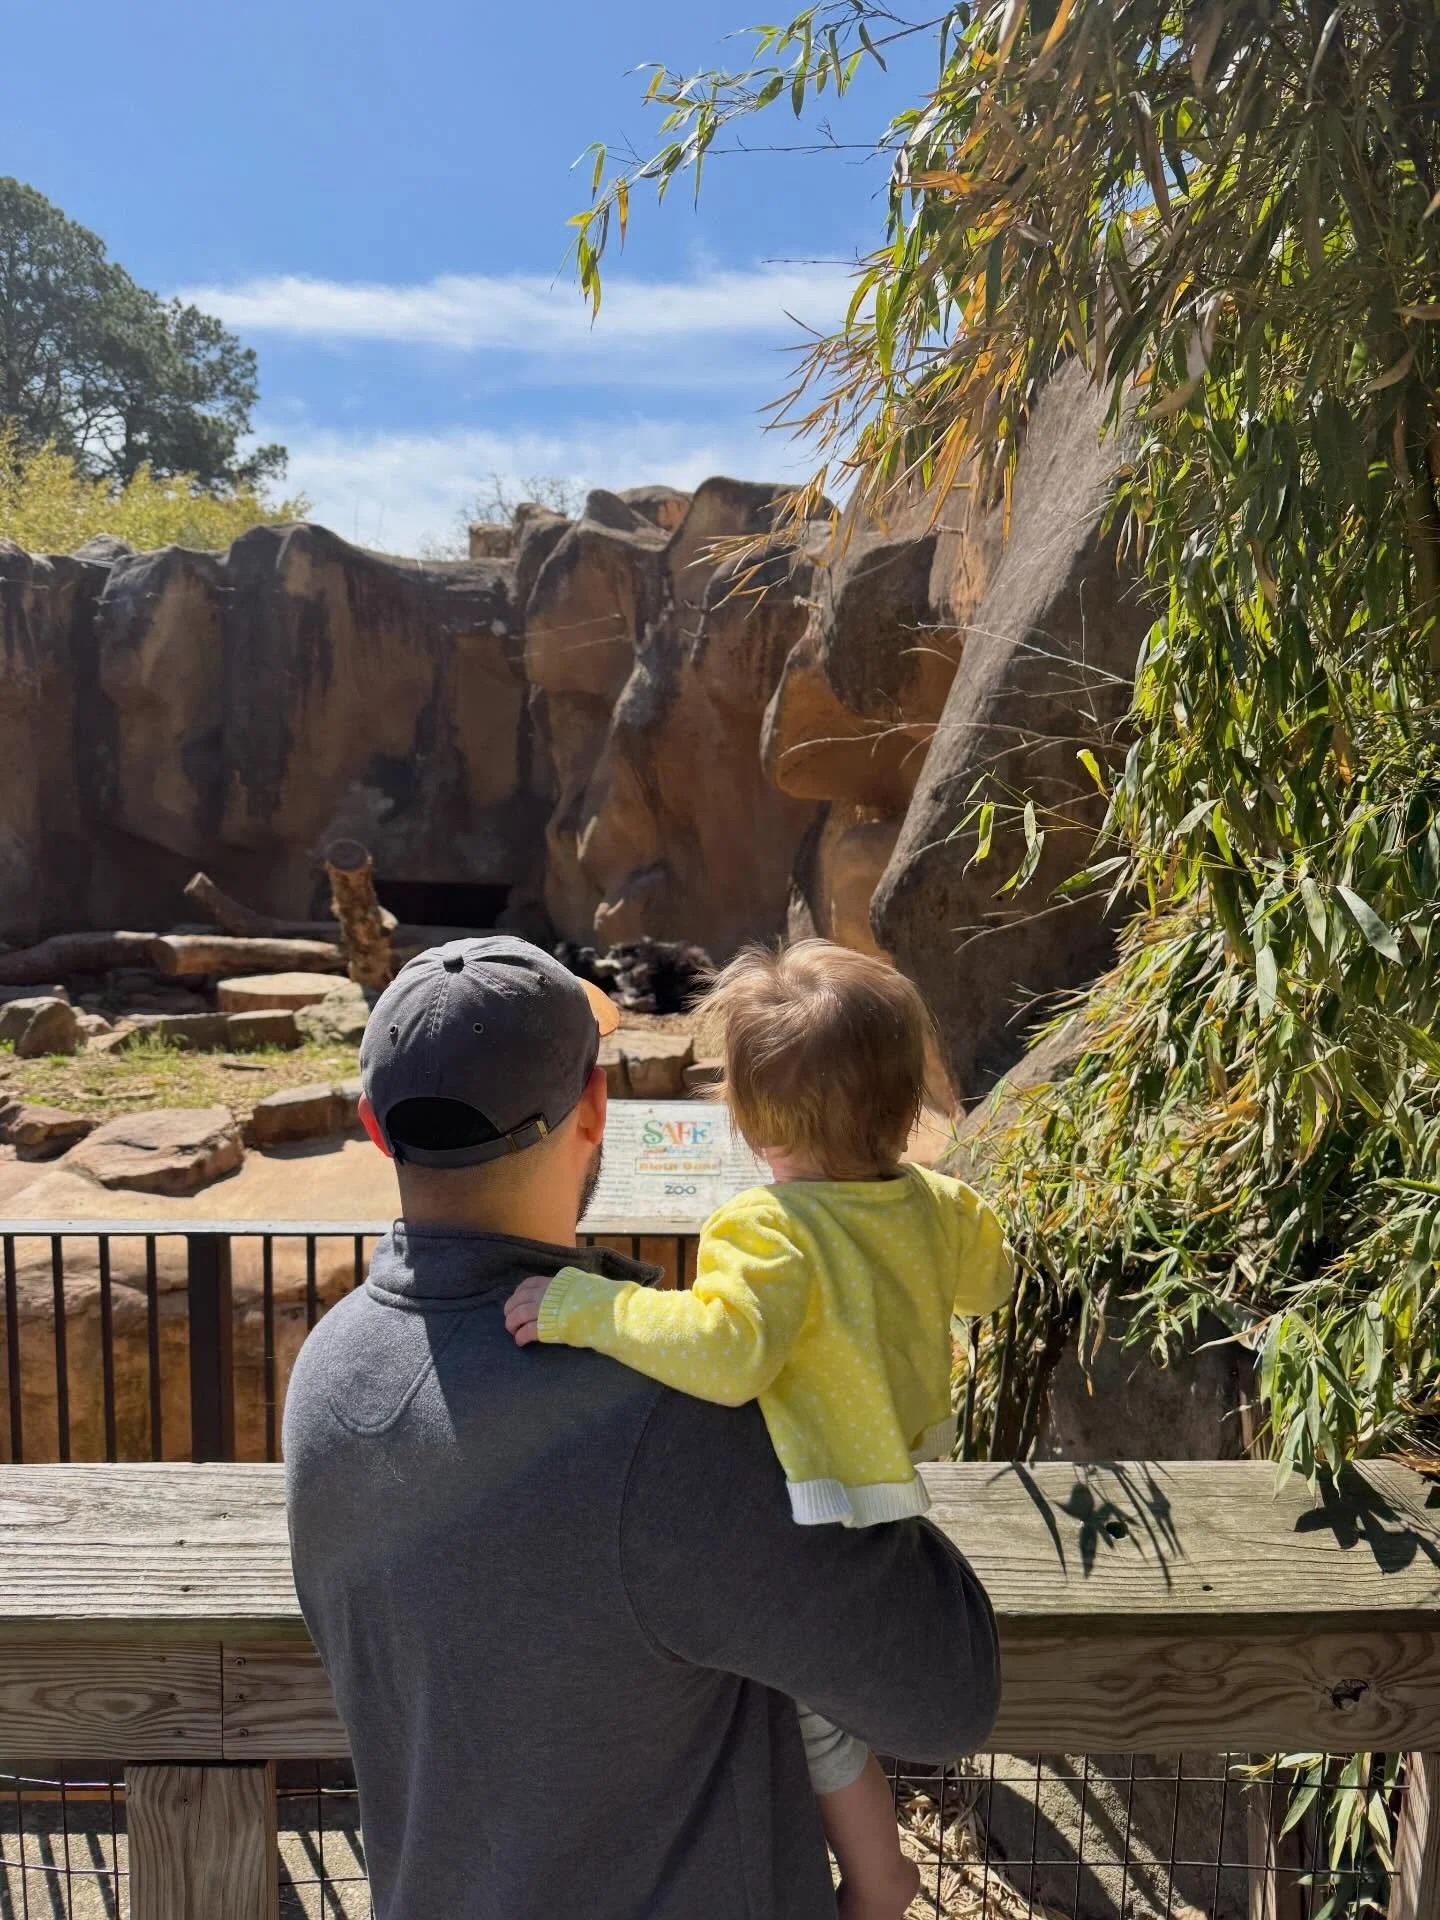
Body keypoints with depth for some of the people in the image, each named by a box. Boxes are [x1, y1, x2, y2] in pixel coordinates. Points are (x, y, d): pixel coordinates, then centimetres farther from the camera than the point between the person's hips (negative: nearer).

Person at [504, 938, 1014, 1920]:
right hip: (899, 1463, 8)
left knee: (817, 1713, 17)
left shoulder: (773, 1233, -34)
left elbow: (725, 1348, -51)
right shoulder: (936, 1207, -10)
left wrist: (583, 1305, -45)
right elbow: (992, 1278, 11)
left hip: (815, 1527, -8)